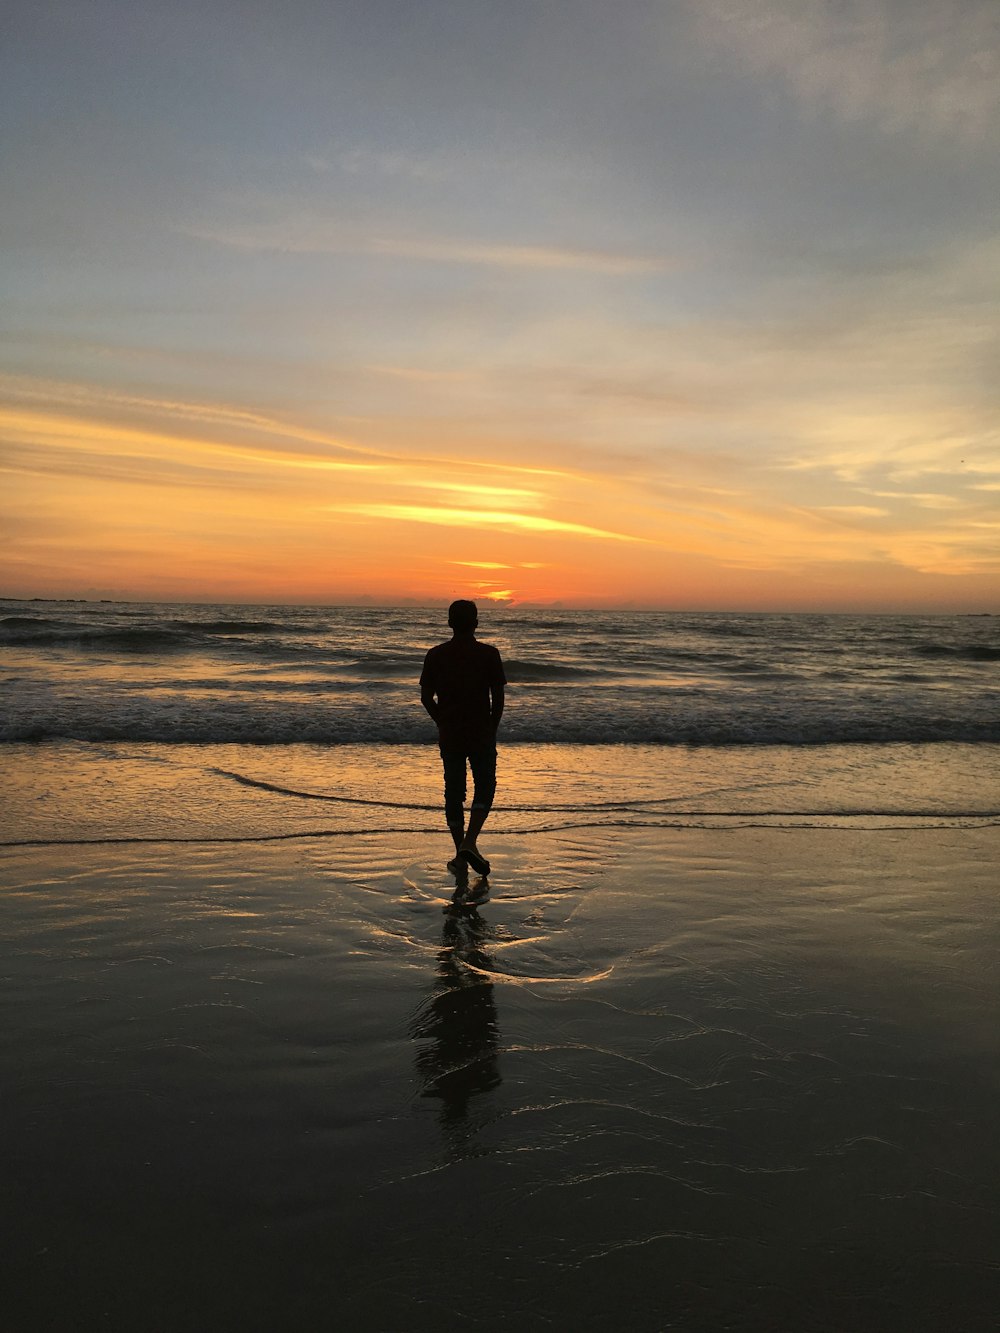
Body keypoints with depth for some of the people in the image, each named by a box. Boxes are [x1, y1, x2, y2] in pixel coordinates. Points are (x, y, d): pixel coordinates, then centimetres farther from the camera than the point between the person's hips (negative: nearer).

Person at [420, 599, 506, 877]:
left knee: (453, 792, 11)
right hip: (482, 735, -2)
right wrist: (492, 729, 6)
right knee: (485, 789, 13)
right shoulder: (489, 654, -8)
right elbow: (498, 698, -8)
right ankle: (469, 842, -5)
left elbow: (426, 697, 0)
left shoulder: (436, 655, -2)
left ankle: (460, 855, 14)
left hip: (449, 736, 2)